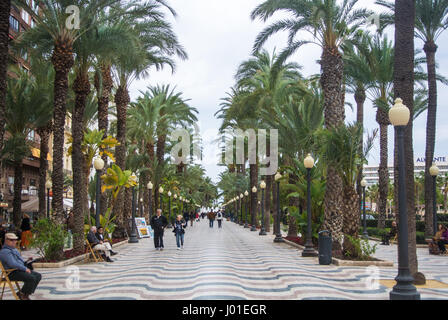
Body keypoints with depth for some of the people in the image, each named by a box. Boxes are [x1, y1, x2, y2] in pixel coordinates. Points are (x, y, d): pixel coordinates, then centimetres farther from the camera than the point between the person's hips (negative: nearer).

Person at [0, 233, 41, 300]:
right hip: (13, 273, -10)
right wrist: (25, 268, -19)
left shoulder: (14, 250, 20)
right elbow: (13, 264, -25)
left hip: (20, 270, 10)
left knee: (38, 276, -4)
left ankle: (26, 294, -2)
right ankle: (22, 294, -5)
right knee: (32, 278, -27)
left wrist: (26, 262, 9)